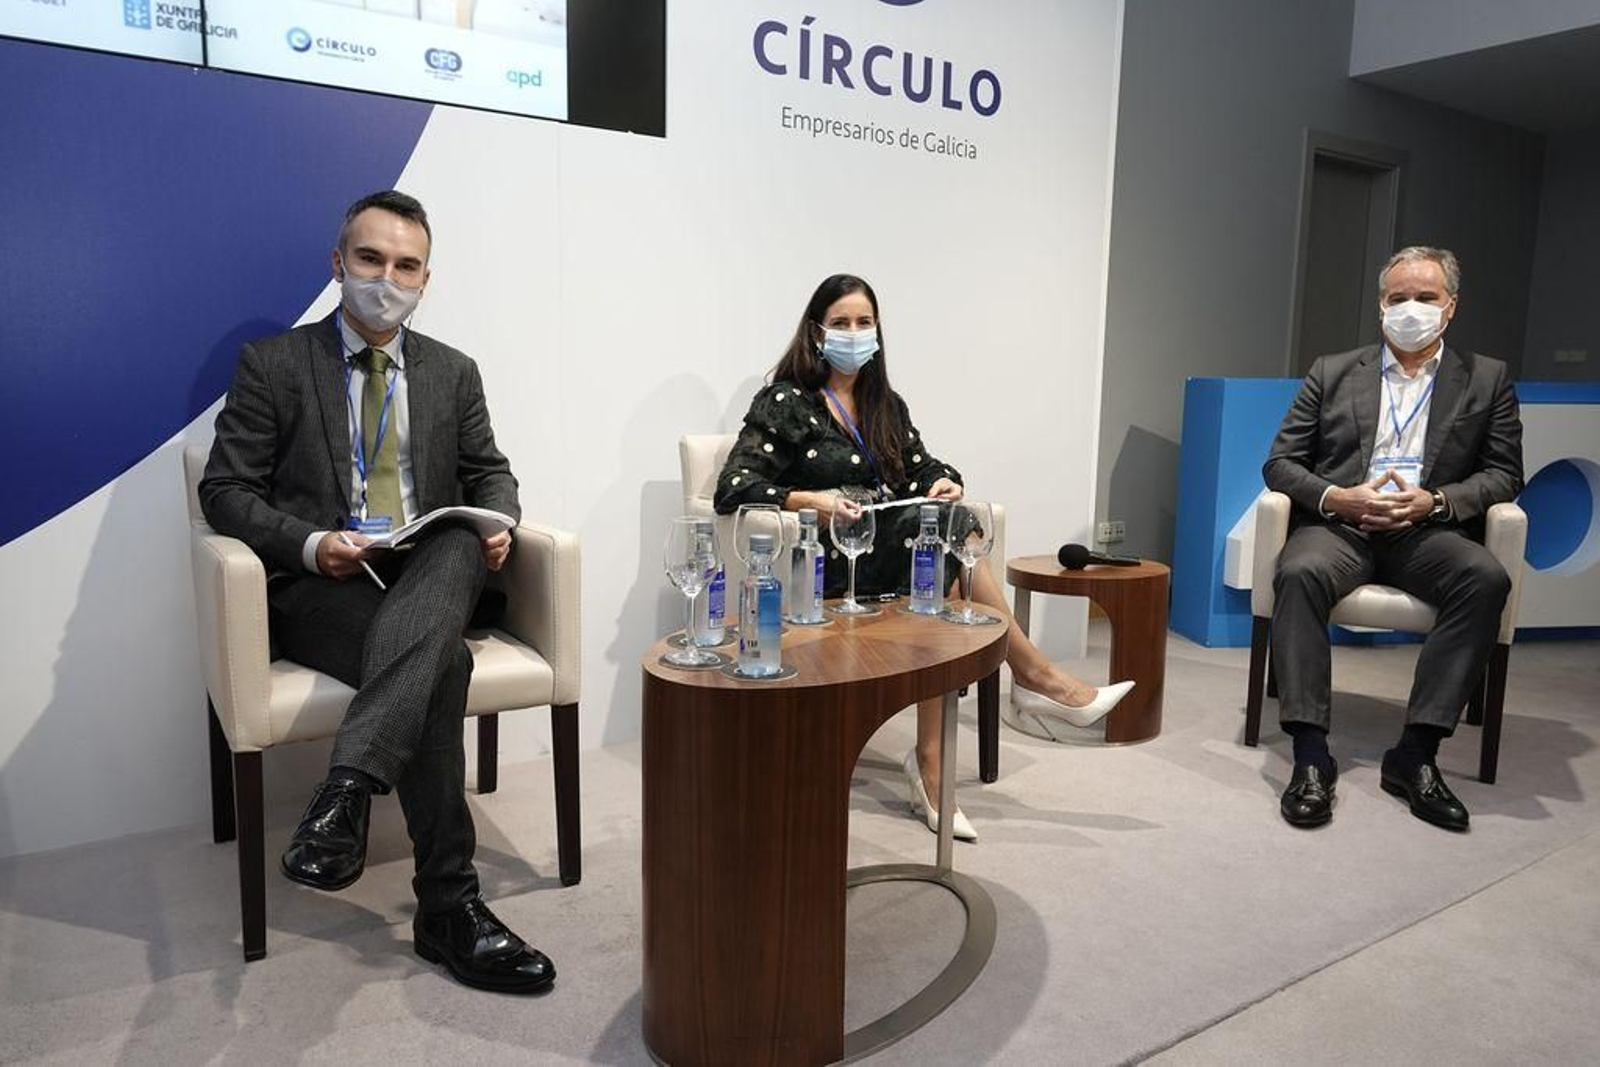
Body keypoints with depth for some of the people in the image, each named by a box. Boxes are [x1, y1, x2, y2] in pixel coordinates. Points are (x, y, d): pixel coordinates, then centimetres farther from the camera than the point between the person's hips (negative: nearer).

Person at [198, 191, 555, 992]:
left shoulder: (453, 372, 17)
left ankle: (346, 789, -43)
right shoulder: (273, 365, 6)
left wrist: (496, 523, -7)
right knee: (442, 658, -34)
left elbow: (489, 473, 18)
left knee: (460, 546, -35)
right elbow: (224, 489, 2)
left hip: (432, 574, 3)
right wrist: (310, 544, -17)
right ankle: (448, 907, -29)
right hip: (321, 585, -3)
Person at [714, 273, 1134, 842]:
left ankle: (929, 762, -29)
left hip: (898, 551, 6)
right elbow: (731, 488, -10)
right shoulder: (786, 402, -1)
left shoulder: (885, 404, 19)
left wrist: (945, 480, -9)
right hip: (833, 565, -6)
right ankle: (1037, 676, -22)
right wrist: (807, 500, -26)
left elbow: (922, 467, 16)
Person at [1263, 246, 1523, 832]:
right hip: (1339, 525, 0)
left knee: (1486, 578, -32)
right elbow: (1280, 463, 9)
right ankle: (1310, 756, -32)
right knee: (1300, 572, -34)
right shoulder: (1332, 372, 15)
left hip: (1428, 532, 1)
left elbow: (1504, 474, 9)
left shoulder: (1488, 379, 16)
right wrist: (1336, 497, -11)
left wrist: (1436, 501, -11)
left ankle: (1415, 754, -26)